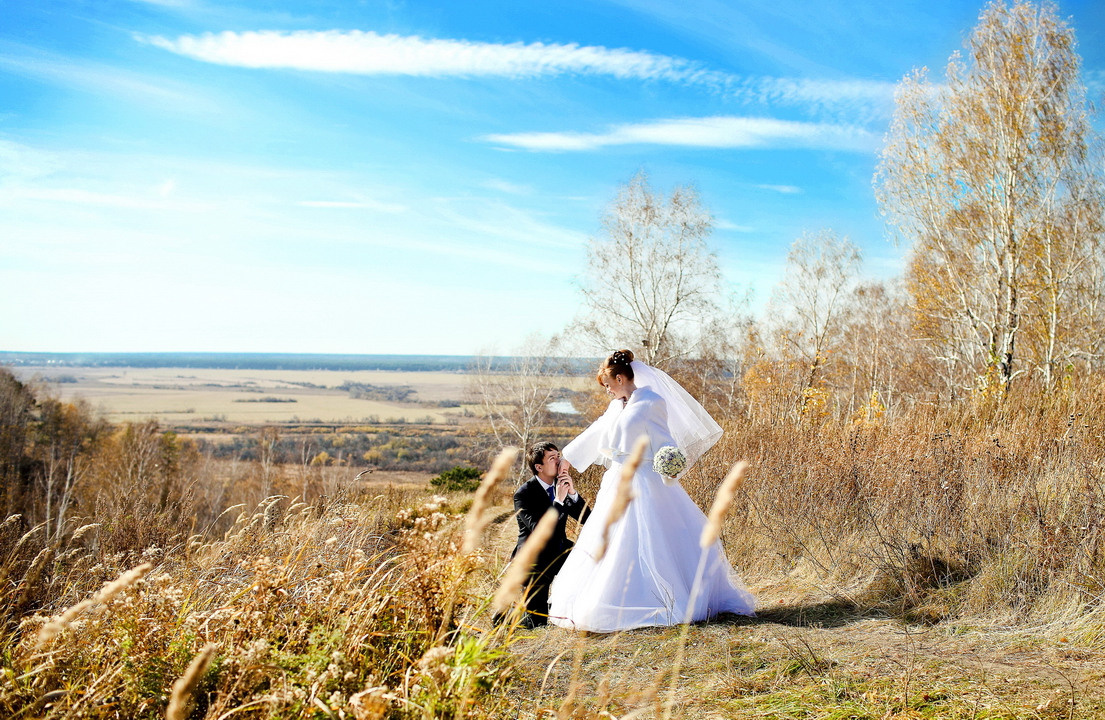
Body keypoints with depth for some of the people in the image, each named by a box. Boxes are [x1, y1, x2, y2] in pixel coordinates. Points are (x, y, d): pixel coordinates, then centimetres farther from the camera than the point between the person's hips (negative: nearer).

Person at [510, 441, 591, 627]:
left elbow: (585, 518, -1)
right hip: (534, 556, -7)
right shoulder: (524, 493, -15)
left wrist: (572, 493, -17)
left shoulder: (562, 484, 3)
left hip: (559, 551, 7)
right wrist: (558, 501, -32)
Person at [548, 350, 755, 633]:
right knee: (613, 544, 7)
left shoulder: (651, 402, -9)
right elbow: (595, 433, 26)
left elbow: (664, 440, -11)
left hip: (645, 484, -8)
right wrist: (568, 456, 34)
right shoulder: (617, 406, 14)